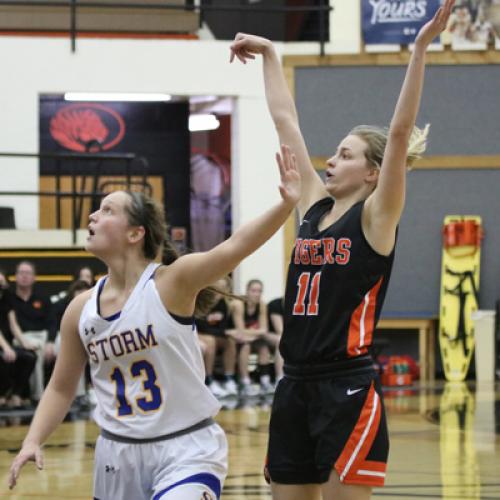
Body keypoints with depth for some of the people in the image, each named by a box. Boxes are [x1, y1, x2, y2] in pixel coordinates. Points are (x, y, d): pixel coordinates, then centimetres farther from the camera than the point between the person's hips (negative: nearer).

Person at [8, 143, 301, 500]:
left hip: (186, 449, -5)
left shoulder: (172, 282, -13)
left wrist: (286, 205, -44)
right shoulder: (81, 309, 2)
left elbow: (233, 248, -29)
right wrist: (33, 441, -1)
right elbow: (61, 388, 12)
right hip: (117, 452, 5)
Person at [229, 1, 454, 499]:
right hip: (295, 387, 7)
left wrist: (420, 48, -23)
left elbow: (399, 132, -16)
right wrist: (268, 53, 24)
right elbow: (286, 122, 18)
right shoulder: (314, 207, 12)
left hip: (348, 391, -7)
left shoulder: (376, 217, -5)